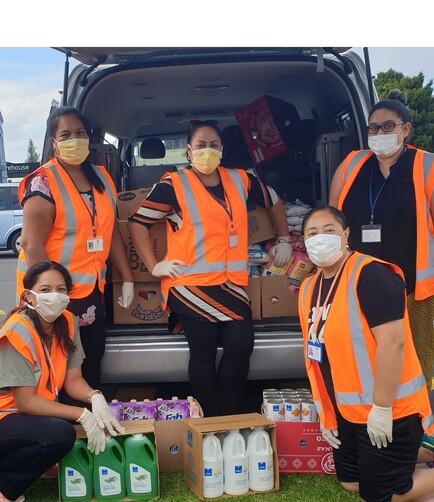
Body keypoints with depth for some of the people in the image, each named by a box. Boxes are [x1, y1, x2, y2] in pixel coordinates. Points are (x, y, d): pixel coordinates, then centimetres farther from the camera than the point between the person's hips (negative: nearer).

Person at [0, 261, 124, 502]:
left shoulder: (68, 322, -3)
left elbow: (72, 379, 2)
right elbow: (25, 401, -23)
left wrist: (95, 397, -19)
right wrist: (83, 415, -26)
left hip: (31, 414, 9)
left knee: (97, 420, -11)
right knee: (61, 435, -32)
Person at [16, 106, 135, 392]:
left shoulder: (101, 177, 8)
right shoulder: (43, 182, -12)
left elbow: (112, 232, 13)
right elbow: (31, 244, -19)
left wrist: (128, 280, 11)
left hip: (93, 292, 6)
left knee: (92, 368, 15)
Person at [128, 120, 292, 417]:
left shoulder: (240, 180, 14)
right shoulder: (174, 184, 1)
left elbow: (274, 202, 30)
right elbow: (137, 222, 2)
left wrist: (283, 241, 25)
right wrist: (154, 266, -3)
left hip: (232, 284, 4)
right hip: (191, 285, -4)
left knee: (241, 345, -10)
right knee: (204, 353, -5)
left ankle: (230, 420, 7)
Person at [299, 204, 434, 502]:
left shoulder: (371, 275, -20)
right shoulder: (309, 287, 6)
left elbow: (393, 342, -25)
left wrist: (382, 408, -22)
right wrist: (324, 411, 13)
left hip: (387, 412, -8)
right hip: (346, 410, 9)